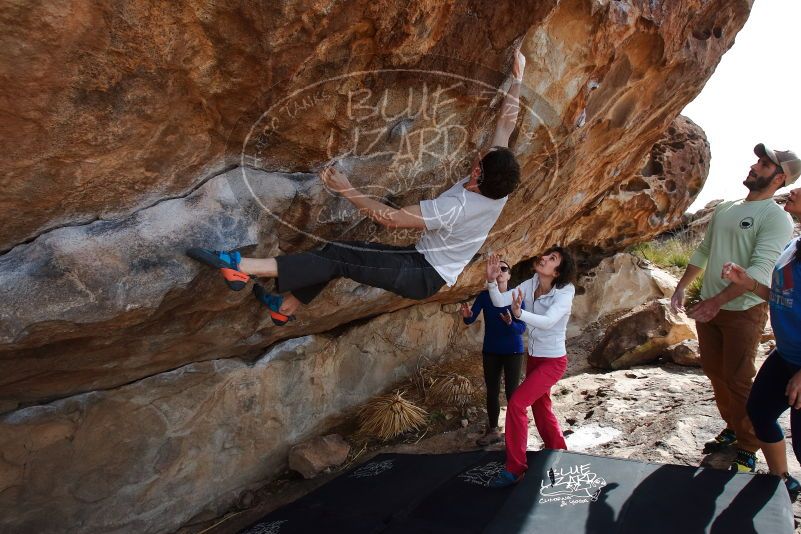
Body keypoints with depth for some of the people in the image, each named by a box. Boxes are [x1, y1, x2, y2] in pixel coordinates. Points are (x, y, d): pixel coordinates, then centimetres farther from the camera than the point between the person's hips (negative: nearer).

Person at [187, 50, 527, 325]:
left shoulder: (454, 208, -31)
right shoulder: (497, 192, -8)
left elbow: (390, 218, -30)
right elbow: (507, 123, 4)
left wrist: (347, 191, -22)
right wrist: (517, 79, 13)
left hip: (424, 275, -8)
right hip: (430, 270, 8)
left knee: (338, 259, -21)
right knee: (339, 252, 4)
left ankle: (240, 266, -24)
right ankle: (285, 308, 16)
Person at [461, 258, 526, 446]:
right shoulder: (484, 296, -3)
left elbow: (522, 328, -12)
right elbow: (470, 320, -13)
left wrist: (510, 323, -34)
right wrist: (467, 315, -36)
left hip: (513, 351, -3)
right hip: (490, 351, 3)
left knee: (512, 392, 0)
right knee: (492, 391, 10)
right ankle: (493, 431, 23)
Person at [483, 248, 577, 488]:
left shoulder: (564, 293, -23)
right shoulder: (531, 285, -7)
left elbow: (548, 321, -40)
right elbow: (500, 301, -15)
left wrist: (519, 313, -57)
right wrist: (491, 280, -33)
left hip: (553, 361, -7)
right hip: (533, 358, 7)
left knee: (516, 403, -16)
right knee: (540, 407, 22)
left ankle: (514, 468, -4)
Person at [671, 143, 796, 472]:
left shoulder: (776, 218, -11)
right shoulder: (724, 209, 12)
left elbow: (760, 269, -21)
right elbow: (703, 252, 18)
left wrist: (718, 301, -28)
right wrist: (681, 286, 8)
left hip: (744, 311, -7)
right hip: (708, 308, 7)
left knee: (738, 381, -1)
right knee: (715, 373, 16)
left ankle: (748, 450, 15)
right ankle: (732, 429, 34)